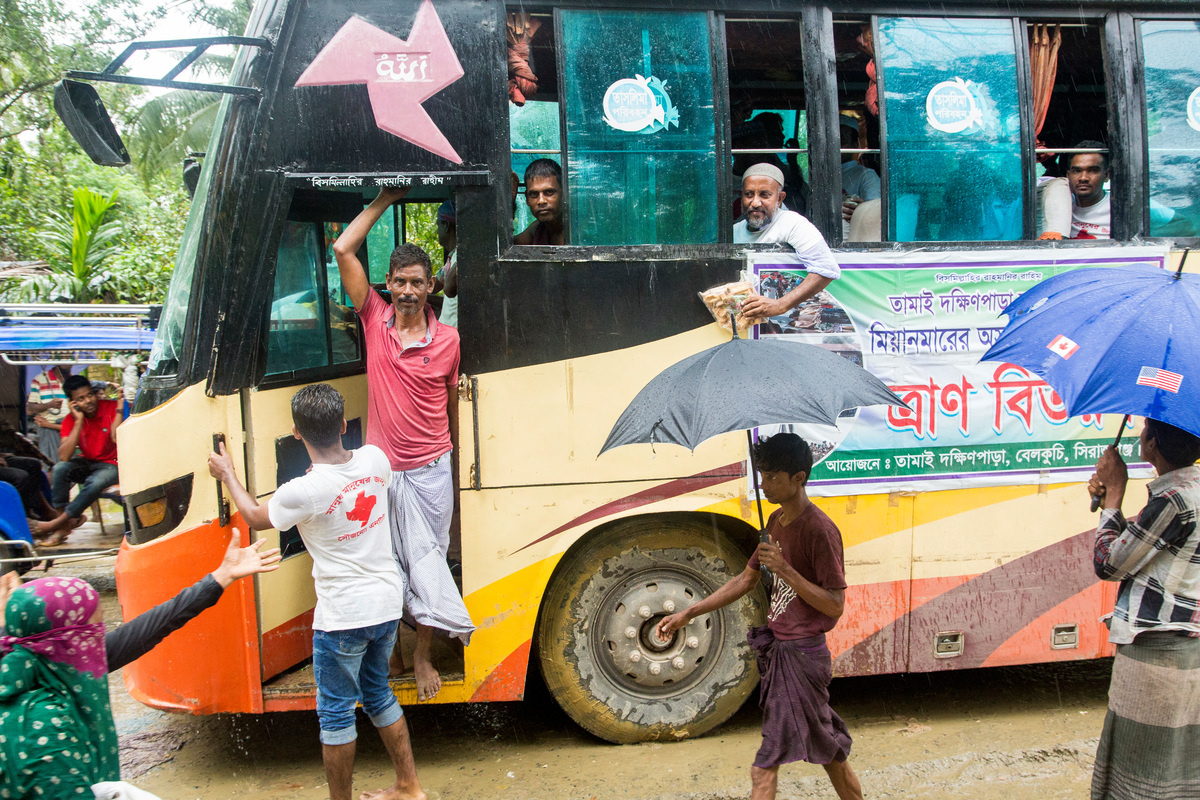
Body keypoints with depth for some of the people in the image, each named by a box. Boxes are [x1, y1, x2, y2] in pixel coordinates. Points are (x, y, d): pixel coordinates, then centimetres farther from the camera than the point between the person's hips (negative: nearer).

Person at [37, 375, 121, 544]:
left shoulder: (111, 408, -12)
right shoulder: (71, 420, -4)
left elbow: (118, 440, -28)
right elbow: (64, 457, -19)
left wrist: (120, 409, -30)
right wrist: (79, 421, -20)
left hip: (112, 465, -4)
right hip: (87, 463, 4)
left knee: (95, 482, -34)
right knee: (60, 468, -26)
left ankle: (59, 522, -15)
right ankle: (63, 527, -19)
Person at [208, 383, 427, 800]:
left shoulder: (303, 492, -20)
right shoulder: (374, 459, -6)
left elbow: (254, 516, 2)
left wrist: (228, 475, 18)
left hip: (343, 617, -6)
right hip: (387, 605, 7)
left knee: (336, 712, 10)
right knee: (377, 693, 24)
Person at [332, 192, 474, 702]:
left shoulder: (448, 340, -2)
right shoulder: (375, 321, -2)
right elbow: (343, 250, -7)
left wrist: (458, 465, 11)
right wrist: (384, 202, -2)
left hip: (430, 469, -1)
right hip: (381, 468, 1)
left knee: (426, 563, 5)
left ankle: (423, 656, 18)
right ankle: (389, 652, 25)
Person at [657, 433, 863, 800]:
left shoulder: (819, 530, -18)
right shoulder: (777, 521, 9)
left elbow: (834, 605, -18)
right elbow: (746, 580, 16)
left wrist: (785, 569, -26)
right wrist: (688, 614, 14)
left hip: (800, 655, -9)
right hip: (777, 648, 9)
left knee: (766, 767, -5)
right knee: (825, 742, 20)